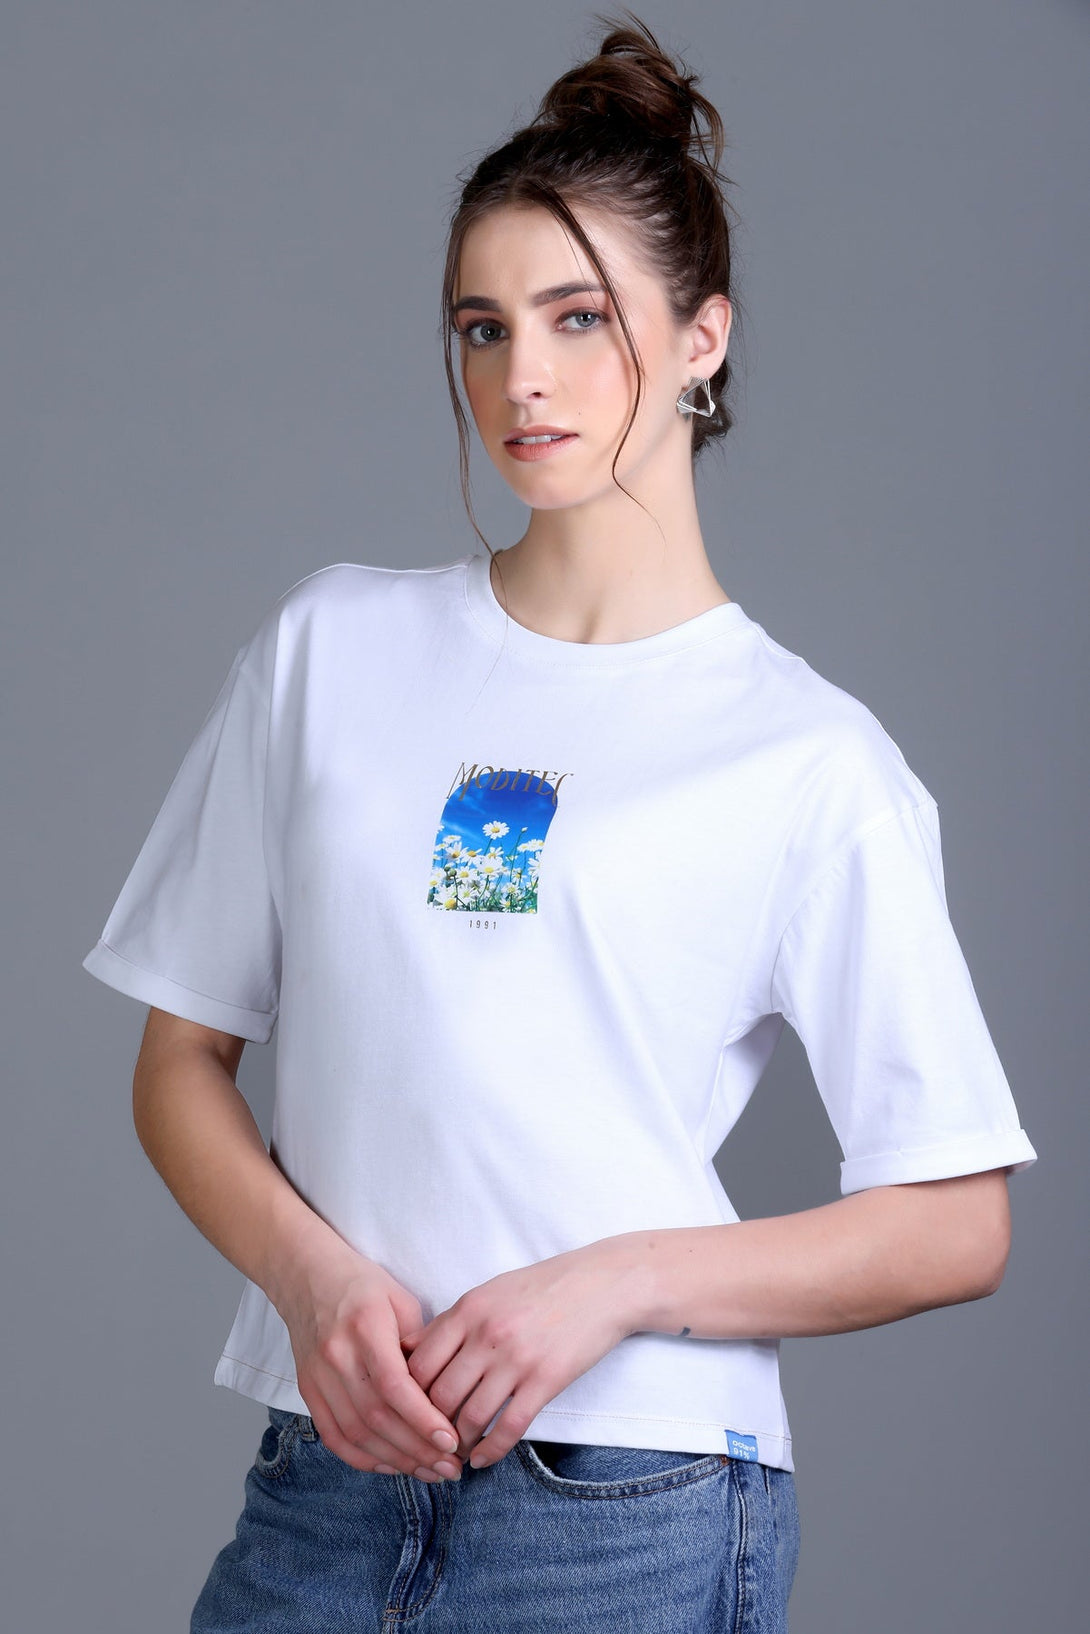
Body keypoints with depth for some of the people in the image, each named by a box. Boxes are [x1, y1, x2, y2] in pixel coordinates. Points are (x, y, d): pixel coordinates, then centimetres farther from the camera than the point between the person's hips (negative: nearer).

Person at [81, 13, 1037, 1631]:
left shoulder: (809, 757, -2)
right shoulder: (328, 647, 7)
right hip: (326, 1483, 3)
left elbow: (956, 1225, -2)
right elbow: (182, 1062, 9)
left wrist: (615, 1281, -13)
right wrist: (315, 1274, -9)